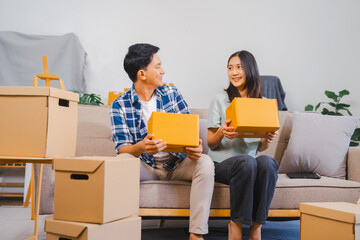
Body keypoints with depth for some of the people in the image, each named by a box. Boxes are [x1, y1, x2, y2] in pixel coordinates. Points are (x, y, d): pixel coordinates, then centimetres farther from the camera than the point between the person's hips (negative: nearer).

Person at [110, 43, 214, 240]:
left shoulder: (172, 93, 4)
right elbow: (122, 148, -13)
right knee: (122, 161, -32)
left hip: (176, 162, 2)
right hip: (144, 165, -2)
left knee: (205, 163, -26)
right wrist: (141, 147, -38)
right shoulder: (119, 105, -5)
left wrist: (195, 147, -26)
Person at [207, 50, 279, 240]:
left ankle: (256, 225, -18)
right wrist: (221, 133, -19)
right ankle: (236, 223, -18)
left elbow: (260, 148, 14)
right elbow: (211, 144, 3)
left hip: (250, 164, 3)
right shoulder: (220, 100, 4)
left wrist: (267, 140, -9)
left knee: (267, 162, -31)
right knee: (246, 161, -34)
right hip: (222, 164, -2)